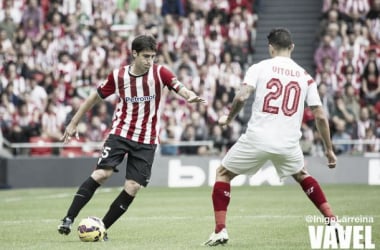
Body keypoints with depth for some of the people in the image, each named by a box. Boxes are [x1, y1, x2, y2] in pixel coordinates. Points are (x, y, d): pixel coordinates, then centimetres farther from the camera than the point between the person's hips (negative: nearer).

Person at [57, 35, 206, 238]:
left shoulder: (159, 73, -4)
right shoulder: (118, 76, -3)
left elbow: (180, 88, -18)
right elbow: (95, 97, 9)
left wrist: (190, 96, -42)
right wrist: (73, 123, 12)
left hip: (146, 140, 1)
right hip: (120, 133, -1)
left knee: (133, 187, -7)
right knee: (101, 173, -19)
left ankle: (102, 228, 5)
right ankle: (68, 219, -14)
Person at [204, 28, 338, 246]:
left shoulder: (259, 68, 1)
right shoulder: (305, 77, 9)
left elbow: (241, 97, -13)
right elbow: (320, 116, 7)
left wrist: (229, 118, 6)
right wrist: (329, 150, 15)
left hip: (257, 138, -3)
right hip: (289, 144, 3)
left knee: (223, 174, 17)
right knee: (302, 175, 32)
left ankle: (220, 230, 4)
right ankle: (333, 221, 21)